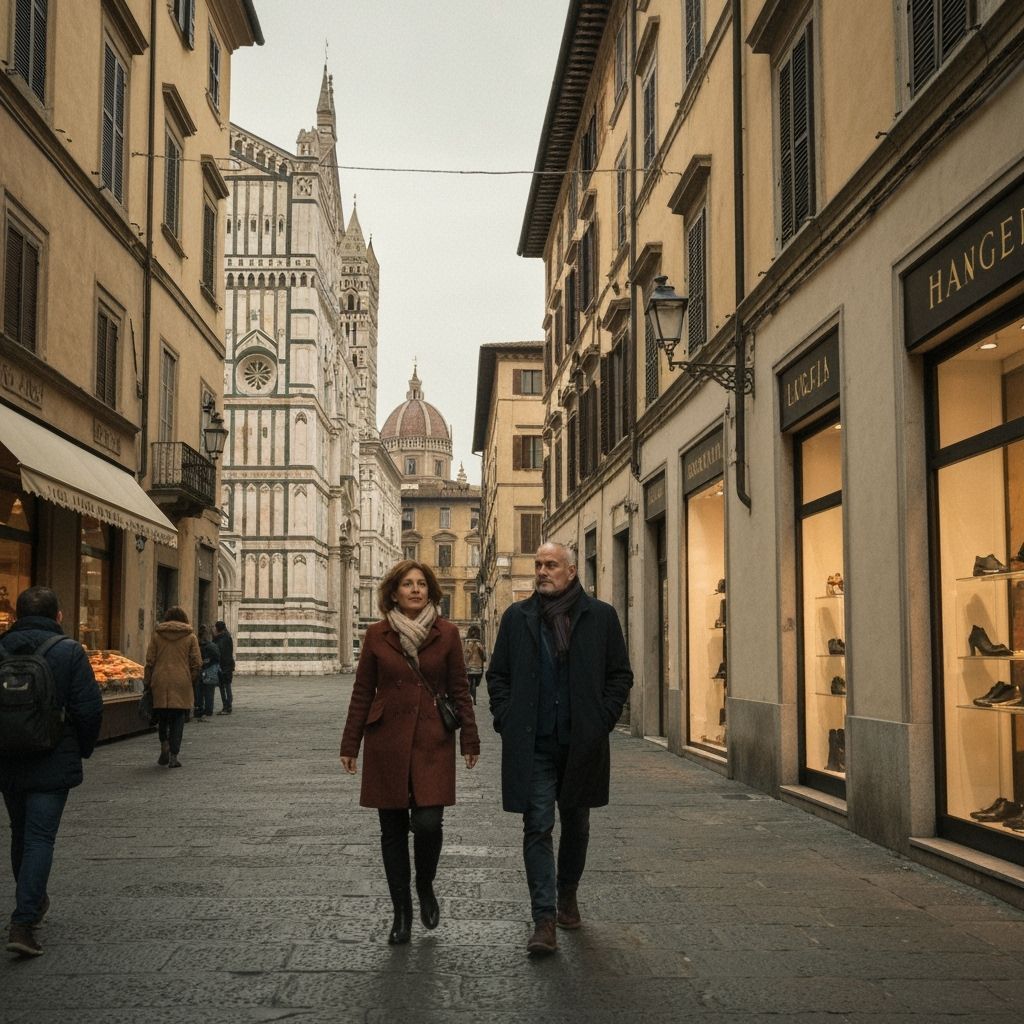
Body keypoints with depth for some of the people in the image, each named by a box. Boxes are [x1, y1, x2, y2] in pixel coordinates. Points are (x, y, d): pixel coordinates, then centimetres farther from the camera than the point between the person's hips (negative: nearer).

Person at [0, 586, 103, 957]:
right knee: (40, 839, -2)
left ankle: (34, 903, 37)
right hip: (52, 765, -4)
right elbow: (89, 708, -12)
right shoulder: (69, 651, -9)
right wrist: (83, 749, 4)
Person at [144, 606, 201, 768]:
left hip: (160, 683, 1)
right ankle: (173, 756, -2)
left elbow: (150, 661, 3)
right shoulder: (190, 637, 3)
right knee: (178, 719, 3)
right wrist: (192, 681, 12)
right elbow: (197, 663, 0)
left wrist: (148, 683, 9)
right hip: (182, 683, -1)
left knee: (162, 717, 18)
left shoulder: (156, 635, 5)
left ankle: (164, 746, 4)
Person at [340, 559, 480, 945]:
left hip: (432, 740, -1)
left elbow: (459, 690, 5)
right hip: (387, 742, 1)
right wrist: (350, 745, 5)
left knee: (428, 821, -12)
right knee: (393, 829, 5)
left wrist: (469, 739, 1)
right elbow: (362, 693, 7)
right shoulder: (377, 635, 3)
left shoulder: (446, 633, 2)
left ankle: (425, 887, 18)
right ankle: (401, 912, 19)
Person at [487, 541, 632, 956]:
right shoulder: (517, 617, 7)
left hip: (581, 742, 1)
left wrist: (601, 720, -4)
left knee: (576, 825, 15)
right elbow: (497, 674, 12)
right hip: (532, 745, 0)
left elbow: (620, 674, 5)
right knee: (537, 828, -6)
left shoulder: (600, 617, 2)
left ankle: (567, 895, 36)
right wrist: (507, 720, -1)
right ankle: (544, 920, -5)